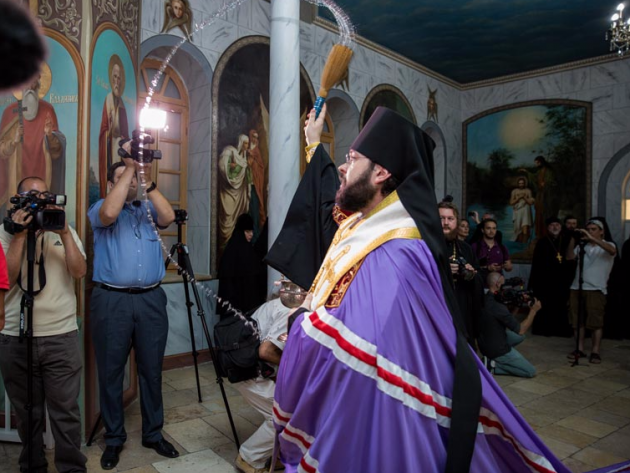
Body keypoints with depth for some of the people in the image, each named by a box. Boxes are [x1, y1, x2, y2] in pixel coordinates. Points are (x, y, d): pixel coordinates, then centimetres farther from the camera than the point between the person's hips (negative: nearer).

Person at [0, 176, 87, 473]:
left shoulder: (65, 231, 9)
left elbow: (79, 272, -5)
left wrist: (64, 233, -13)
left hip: (62, 336, 0)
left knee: (65, 409, 3)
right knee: (27, 411, 12)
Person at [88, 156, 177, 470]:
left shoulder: (148, 209, 14)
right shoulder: (100, 208, 7)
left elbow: (168, 217, -8)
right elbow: (109, 213, -17)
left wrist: (148, 182, -10)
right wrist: (129, 168, -13)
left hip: (151, 299, 2)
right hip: (111, 300, -2)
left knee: (152, 370, 9)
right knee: (111, 372, 7)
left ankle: (153, 434, 24)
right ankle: (114, 438, 23)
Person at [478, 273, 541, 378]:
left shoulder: (485, 299, -1)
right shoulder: (497, 306, -28)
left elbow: (507, 317, 10)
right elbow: (520, 330, -19)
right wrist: (533, 311, -10)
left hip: (485, 344, 8)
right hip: (496, 349, -8)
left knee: (519, 337, 27)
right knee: (531, 372, 7)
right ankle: (494, 365, -2)